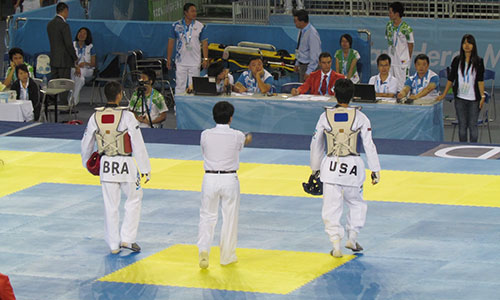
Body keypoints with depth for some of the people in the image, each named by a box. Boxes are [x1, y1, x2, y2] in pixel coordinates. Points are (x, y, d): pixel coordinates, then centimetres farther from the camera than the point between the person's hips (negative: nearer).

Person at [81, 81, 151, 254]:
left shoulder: (96, 116, -2)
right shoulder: (126, 116, -14)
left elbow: (86, 142, 8)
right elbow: (138, 144, -12)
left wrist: (86, 162, 26)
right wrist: (146, 168, -5)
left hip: (106, 165, 3)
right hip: (125, 164, -3)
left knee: (110, 205, 11)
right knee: (134, 199, 16)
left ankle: (114, 245, 16)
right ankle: (127, 239, 10)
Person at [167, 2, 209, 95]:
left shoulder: (200, 26, 1)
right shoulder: (176, 25, 1)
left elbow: (204, 43, 3)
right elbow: (171, 42, 7)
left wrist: (205, 59, -4)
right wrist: (168, 59, 4)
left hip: (195, 63, 0)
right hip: (180, 62, 0)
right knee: (180, 85, 1)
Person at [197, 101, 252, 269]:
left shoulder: (205, 135, -6)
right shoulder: (237, 136, -8)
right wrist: (247, 138, 42)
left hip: (210, 178, 1)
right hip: (229, 180, -1)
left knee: (207, 216, 10)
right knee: (230, 218, 12)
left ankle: (203, 249, -9)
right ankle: (227, 256, 21)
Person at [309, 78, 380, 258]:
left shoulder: (325, 116, 3)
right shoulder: (359, 117, -2)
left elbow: (316, 144, 10)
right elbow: (369, 145, -1)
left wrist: (315, 169, 23)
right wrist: (375, 170, 5)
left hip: (331, 165, 0)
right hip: (352, 165, 0)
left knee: (331, 208, 4)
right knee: (356, 203, 21)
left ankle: (336, 246, -2)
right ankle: (352, 239, 16)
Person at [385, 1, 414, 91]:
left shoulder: (406, 28, -13)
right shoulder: (389, 25, 7)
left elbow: (410, 45, -4)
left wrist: (407, 59, 3)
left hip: (402, 62, -6)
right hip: (391, 61, 6)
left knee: (401, 87, -6)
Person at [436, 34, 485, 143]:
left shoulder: (478, 61, -1)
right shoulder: (457, 60, 4)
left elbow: (480, 80, -3)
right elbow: (451, 79, 9)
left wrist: (482, 96, -10)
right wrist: (443, 94, 8)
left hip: (474, 98, -2)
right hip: (460, 98, 2)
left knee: (472, 125, -1)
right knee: (462, 125, 5)